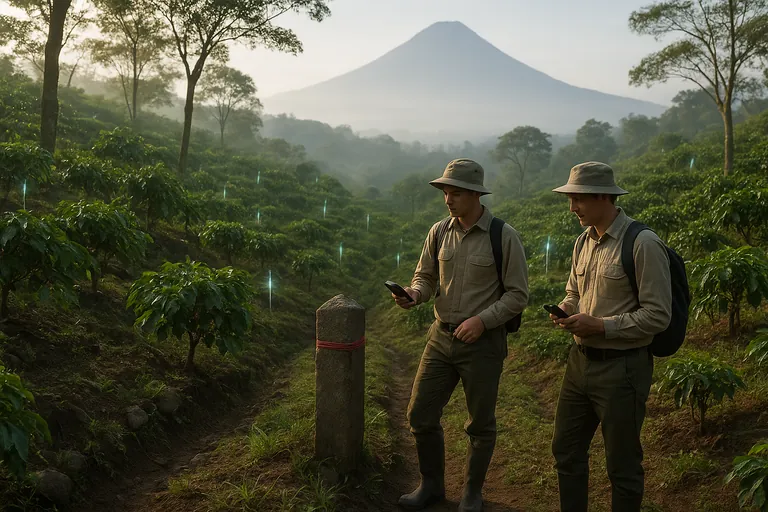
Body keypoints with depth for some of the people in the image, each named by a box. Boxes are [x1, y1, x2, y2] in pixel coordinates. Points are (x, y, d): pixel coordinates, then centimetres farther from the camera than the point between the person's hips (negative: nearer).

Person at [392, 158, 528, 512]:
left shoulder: (504, 236, -12)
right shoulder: (439, 232, 2)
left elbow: (518, 295, -9)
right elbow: (425, 277, 11)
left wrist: (482, 320, -20)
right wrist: (412, 294, -12)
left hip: (483, 342, -4)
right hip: (441, 337, 4)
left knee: (480, 424, 11)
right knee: (420, 415, 8)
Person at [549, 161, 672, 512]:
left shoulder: (642, 244, -16)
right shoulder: (584, 241, 7)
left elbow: (658, 315, -18)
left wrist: (602, 326, -21)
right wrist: (564, 310, -2)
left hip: (622, 367, -8)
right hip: (580, 361, 8)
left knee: (622, 464, 8)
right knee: (566, 450, 17)